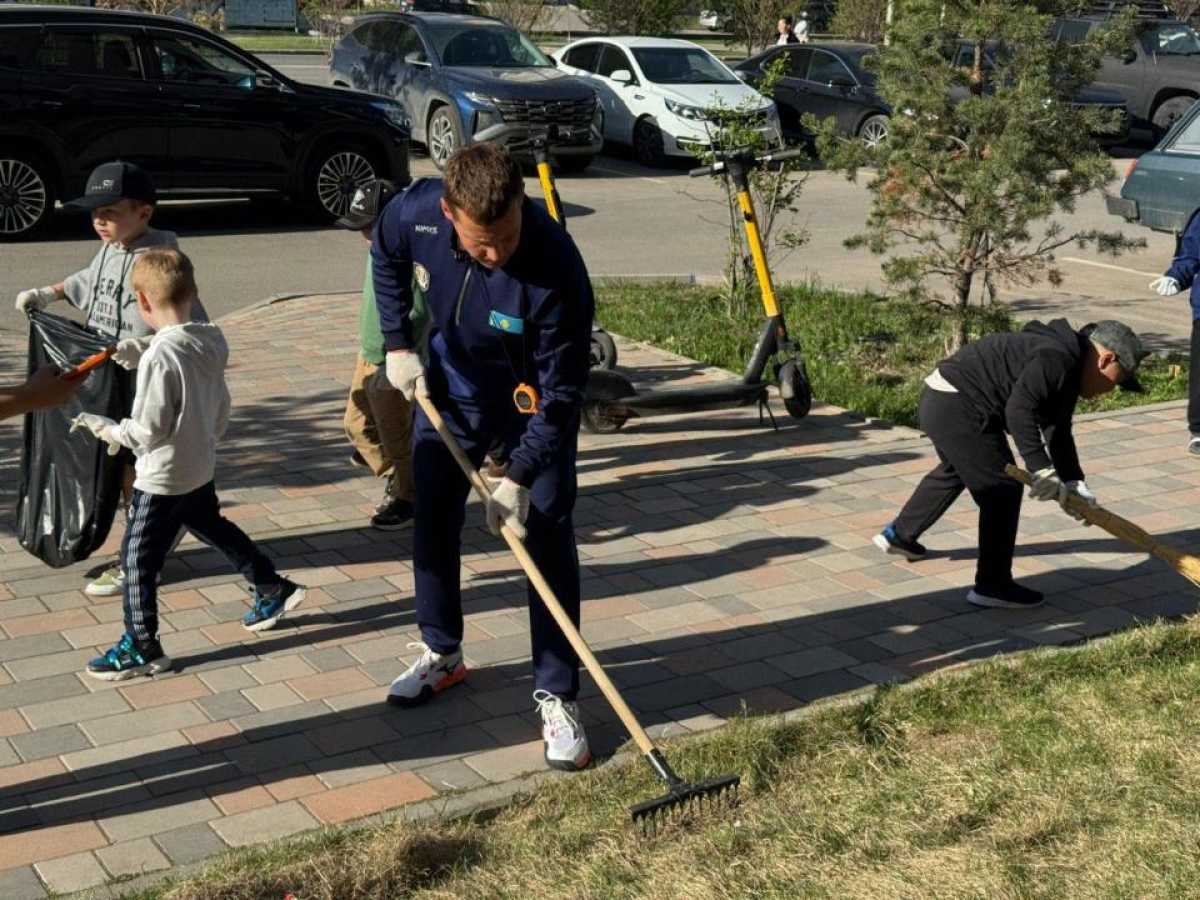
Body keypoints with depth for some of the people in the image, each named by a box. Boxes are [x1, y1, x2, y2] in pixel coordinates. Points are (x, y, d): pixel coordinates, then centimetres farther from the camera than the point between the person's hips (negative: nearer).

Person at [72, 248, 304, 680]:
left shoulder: (159, 356, -26)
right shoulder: (211, 342, -3)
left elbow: (148, 430, -23)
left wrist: (106, 429, -8)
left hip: (163, 477, -8)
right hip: (200, 466, 8)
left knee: (138, 557, 5)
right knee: (212, 527, 29)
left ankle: (141, 647, 14)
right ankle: (272, 588, 38)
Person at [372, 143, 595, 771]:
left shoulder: (556, 267, -38)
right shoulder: (415, 212, -26)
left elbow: (562, 392, -29)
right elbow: (387, 258, 1)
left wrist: (518, 477, -29)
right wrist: (398, 344, -4)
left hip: (535, 402, -4)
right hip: (451, 383, 4)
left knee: (548, 539, -8)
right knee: (432, 520, 12)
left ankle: (556, 695, 2)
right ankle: (441, 653, 32)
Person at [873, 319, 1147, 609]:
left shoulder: (1067, 371, 15)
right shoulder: (1057, 359, -18)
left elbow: (1058, 433, 16)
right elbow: (1019, 409, -30)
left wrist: (1073, 483, 6)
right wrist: (1041, 468, -29)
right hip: (958, 409, -11)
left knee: (955, 471, 34)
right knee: (1003, 490, -6)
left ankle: (899, 534, 51)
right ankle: (992, 586, 2)